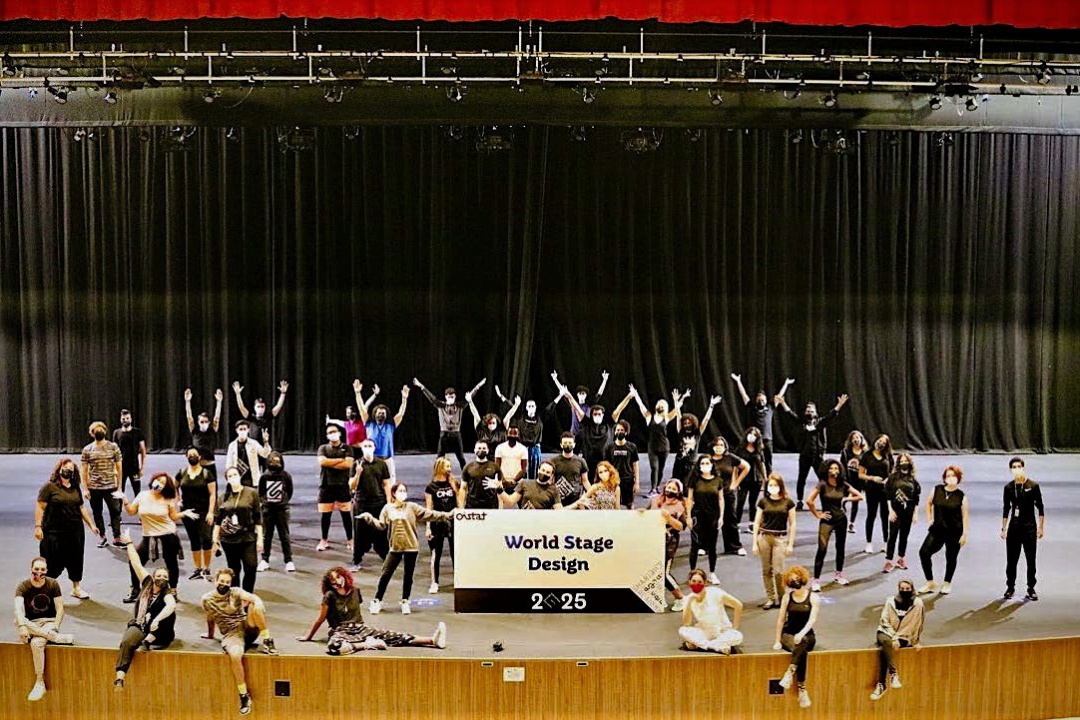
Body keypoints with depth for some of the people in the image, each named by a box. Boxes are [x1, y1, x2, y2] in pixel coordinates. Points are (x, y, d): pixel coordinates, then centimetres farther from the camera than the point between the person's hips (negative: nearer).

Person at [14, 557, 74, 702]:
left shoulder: (53, 584, -2)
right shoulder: (22, 587, -5)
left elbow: (60, 609, -2)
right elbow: (18, 609, -21)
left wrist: (55, 628, -18)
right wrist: (22, 626, -39)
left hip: (49, 622, -2)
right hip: (30, 624, 2)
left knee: (37, 642, -33)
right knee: (17, 622, -33)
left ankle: (40, 683, -30)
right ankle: (56, 637, -30)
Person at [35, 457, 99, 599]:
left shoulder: (75, 488, 12)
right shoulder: (50, 486, -6)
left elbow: (82, 507, 18)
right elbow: (40, 507, -9)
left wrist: (91, 525, 16)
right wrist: (38, 526, -16)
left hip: (75, 532, 6)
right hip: (54, 533, -5)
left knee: (75, 560, 13)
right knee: (53, 562, -2)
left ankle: (77, 588, 26)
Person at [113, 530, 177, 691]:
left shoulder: (168, 594, -7)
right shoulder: (146, 583, 8)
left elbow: (171, 605, -31)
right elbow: (136, 563, 11)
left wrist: (157, 620, -46)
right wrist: (129, 543, 14)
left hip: (157, 630, -2)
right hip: (138, 626, 2)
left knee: (169, 613, -30)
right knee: (127, 642, -29)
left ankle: (148, 640, -28)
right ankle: (120, 677, -37)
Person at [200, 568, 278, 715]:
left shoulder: (235, 592, 2)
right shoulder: (207, 599, 6)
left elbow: (252, 597, -17)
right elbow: (210, 619, 23)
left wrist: (257, 604, -37)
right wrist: (210, 635, 34)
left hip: (247, 627, 0)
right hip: (231, 634, 0)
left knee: (255, 604, -32)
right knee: (235, 655, -36)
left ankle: (267, 641, -21)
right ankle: (244, 695, -20)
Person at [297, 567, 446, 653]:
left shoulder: (355, 591, 6)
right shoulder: (330, 596, -8)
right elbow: (320, 619, 1)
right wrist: (308, 637, 6)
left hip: (360, 628, 4)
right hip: (340, 632, -4)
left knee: (392, 636, -13)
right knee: (333, 646, -42)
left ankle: (432, 640, -27)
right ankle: (367, 644, -26)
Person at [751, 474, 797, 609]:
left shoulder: (788, 502, 0)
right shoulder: (763, 501, 4)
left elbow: (792, 524, 3)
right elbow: (757, 523, 7)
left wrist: (790, 544, 0)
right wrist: (754, 543, 3)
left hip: (780, 539, -2)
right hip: (764, 537, 2)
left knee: (778, 571, -6)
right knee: (766, 570, 5)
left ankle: (781, 598, 12)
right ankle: (770, 599, 16)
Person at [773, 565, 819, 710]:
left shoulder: (813, 598, 1)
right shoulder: (787, 597, 6)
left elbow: (813, 619, -12)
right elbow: (781, 619, 6)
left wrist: (801, 634, -29)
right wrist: (777, 641, -1)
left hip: (806, 636, 0)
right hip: (788, 634, 0)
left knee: (801, 643, -39)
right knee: (801, 650, -35)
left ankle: (790, 672, -46)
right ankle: (802, 690, -39)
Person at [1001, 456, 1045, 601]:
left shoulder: (1033, 486, -2)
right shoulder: (1008, 487, 5)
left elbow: (1040, 508, 2)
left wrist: (1041, 527, -2)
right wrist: (1003, 528, 9)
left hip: (1030, 526, -2)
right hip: (1014, 526, 2)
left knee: (1031, 560, 2)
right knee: (1011, 560, 3)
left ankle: (1031, 589, 12)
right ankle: (1010, 587, 13)